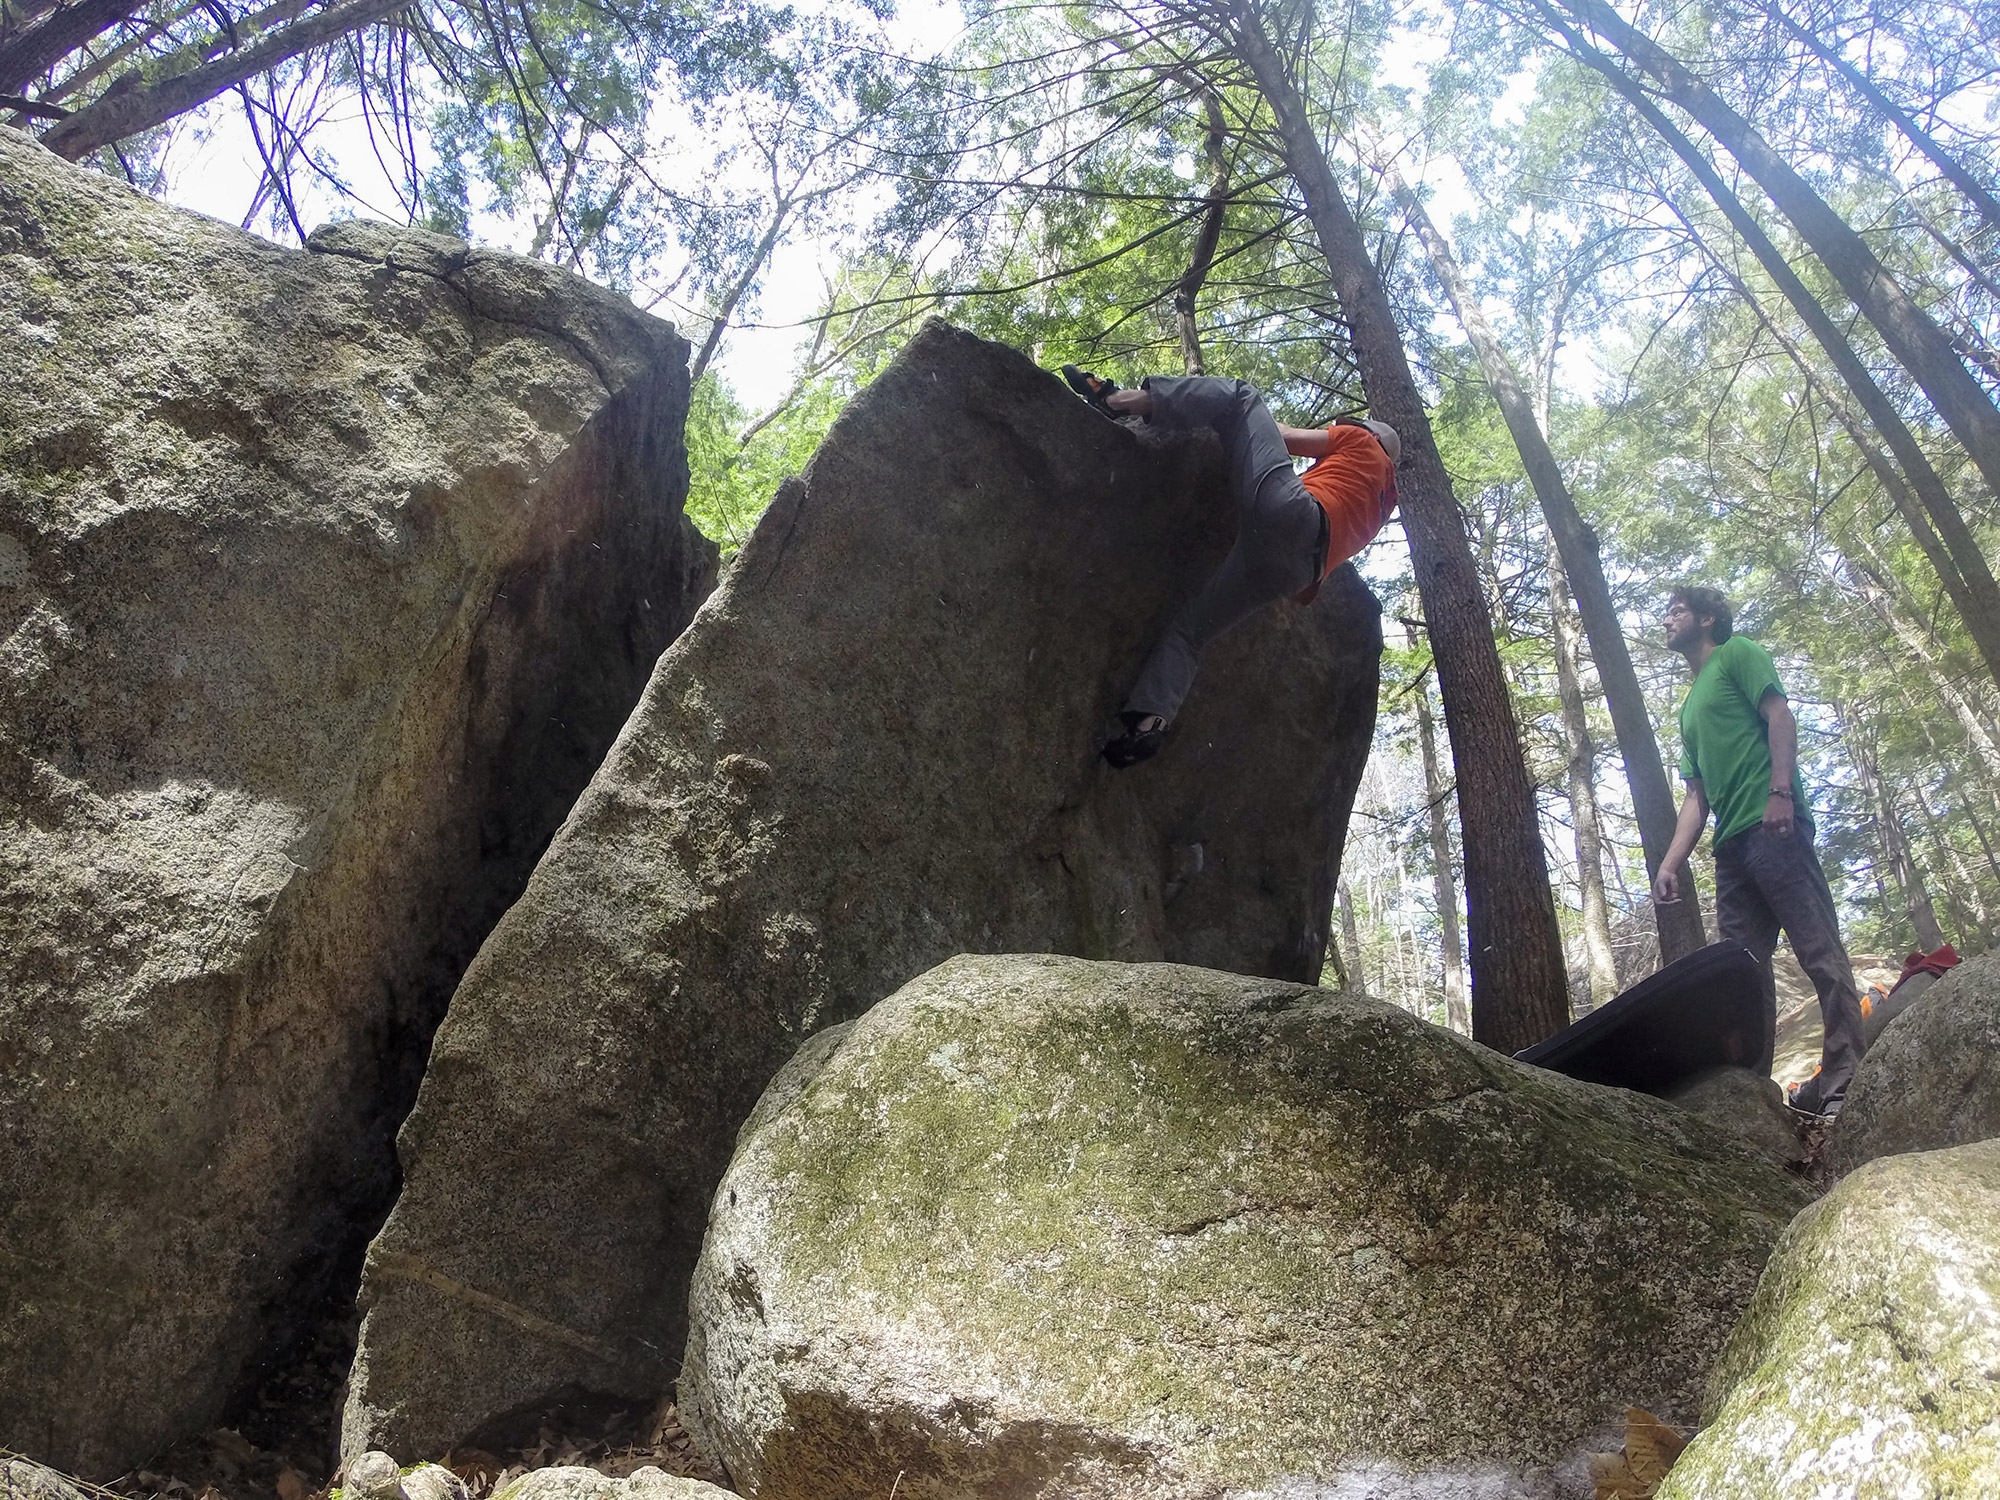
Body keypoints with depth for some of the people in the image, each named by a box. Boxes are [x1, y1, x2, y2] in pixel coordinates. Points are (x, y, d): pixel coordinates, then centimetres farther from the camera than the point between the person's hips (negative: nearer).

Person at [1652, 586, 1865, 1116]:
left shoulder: (1738, 654, 11)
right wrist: (1670, 865, 13)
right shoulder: (1690, 704, 29)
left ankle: (1845, 1081, -13)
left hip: (1771, 824, -8)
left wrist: (1780, 791, -20)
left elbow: (1780, 717, -5)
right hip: (1731, 843, 8)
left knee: (1819, 949, -10)